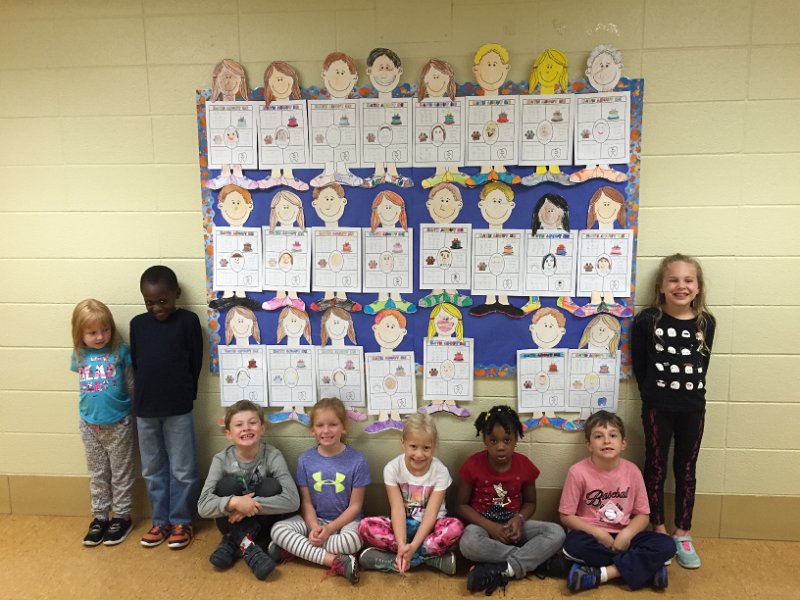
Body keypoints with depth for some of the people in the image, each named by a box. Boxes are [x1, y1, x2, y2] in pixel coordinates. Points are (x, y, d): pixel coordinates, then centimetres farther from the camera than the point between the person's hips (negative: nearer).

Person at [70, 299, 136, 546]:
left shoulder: (120, 352, -12)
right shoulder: (79, 355, -2)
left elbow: (132, 385, -5)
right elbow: (84, 383, 12)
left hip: (118, 423, -3)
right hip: (89, 423, 3)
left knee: (121, 473, 10)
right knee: (97, 474, 16)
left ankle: (122, 517, 24)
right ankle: (99, 517, 30)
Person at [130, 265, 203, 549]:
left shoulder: (188, 321, -7)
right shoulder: (137, 324, 3)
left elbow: (195, 363, -3)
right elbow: (135, 363, 8)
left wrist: (183, 396, 1)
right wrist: (144, 397, 3)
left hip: (178, 410, -3)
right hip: (145, 410, 4)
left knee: (182, 471, 5)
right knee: (153, 471, 14)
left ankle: (181, 522, 22)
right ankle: (160, 521, 29)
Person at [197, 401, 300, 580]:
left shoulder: (273, 455, -18)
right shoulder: (221, 459, -14)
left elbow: (292, 500, -27)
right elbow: (203, 506, -21)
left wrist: (251, 506, -33)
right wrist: (234, 502, -39)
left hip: (262, 522, 0)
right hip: (233, 522, 0)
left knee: (271, 486, -27)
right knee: (228, 484, -26)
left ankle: (232, 542, -20)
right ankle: (247, 547, -29)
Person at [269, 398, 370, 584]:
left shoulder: (357, 460, -11)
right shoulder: (305, 460, -4)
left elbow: (355, 506, -8)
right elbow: (306, 502, -1)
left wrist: (330, 529, -19)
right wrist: (314, 527, -20)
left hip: (345, 520, -2)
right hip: (314, 519, 3)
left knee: (353, 540, -36)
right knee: (278, 529, -23)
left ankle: (294, 548, -19)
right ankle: (335, 561, -28)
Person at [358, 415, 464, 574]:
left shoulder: (440, 471, -14)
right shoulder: (392, 468, -13)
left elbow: (431, 512, -20)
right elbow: (397, 509, -18)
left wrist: (413, 546, -33)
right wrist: (402, 545, -34)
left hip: (429, 526, -1)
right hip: (403, 525, 1)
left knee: (455, 527, -34)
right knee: (366, 526, -28)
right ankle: (430, 557, -24)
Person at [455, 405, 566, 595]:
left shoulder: (524, 465, -5)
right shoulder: (473, 465, -11)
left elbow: (530, 502, 9)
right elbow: (461, 505, -4)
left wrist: (518, 519, -14)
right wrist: (489, 526, -18)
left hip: (512, 525, 3)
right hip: (483, 525, -3)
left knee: (557, 533, -23)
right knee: (468, 544, -38)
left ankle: (503, 570, -29)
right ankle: (534, 558, -22)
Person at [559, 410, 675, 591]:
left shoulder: (632, 471, -5)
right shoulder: (578, 472, -13)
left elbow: (643, 514, 2)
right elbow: (566, 516, -8)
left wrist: (627, 533, -18)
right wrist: (598, 533, -20)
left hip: (622, 536, 3)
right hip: (591, 535, -2)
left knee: (666, 545, -20)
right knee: (574, 545, -36)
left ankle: (601, 574, -23)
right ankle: (647, 568, -20)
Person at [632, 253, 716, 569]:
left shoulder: (706, 322, -2)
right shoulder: (646, 320, -10)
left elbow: (702, 364, 8)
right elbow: (638, 364, -3)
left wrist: (691, 390, 4)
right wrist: (653, 393, -2)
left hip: (693, 407, 3)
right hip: (657, 408, -2)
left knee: (686, 470, 13)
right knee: (656, 468, 9)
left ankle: (683, 534, 26)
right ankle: (659, 532, 24)